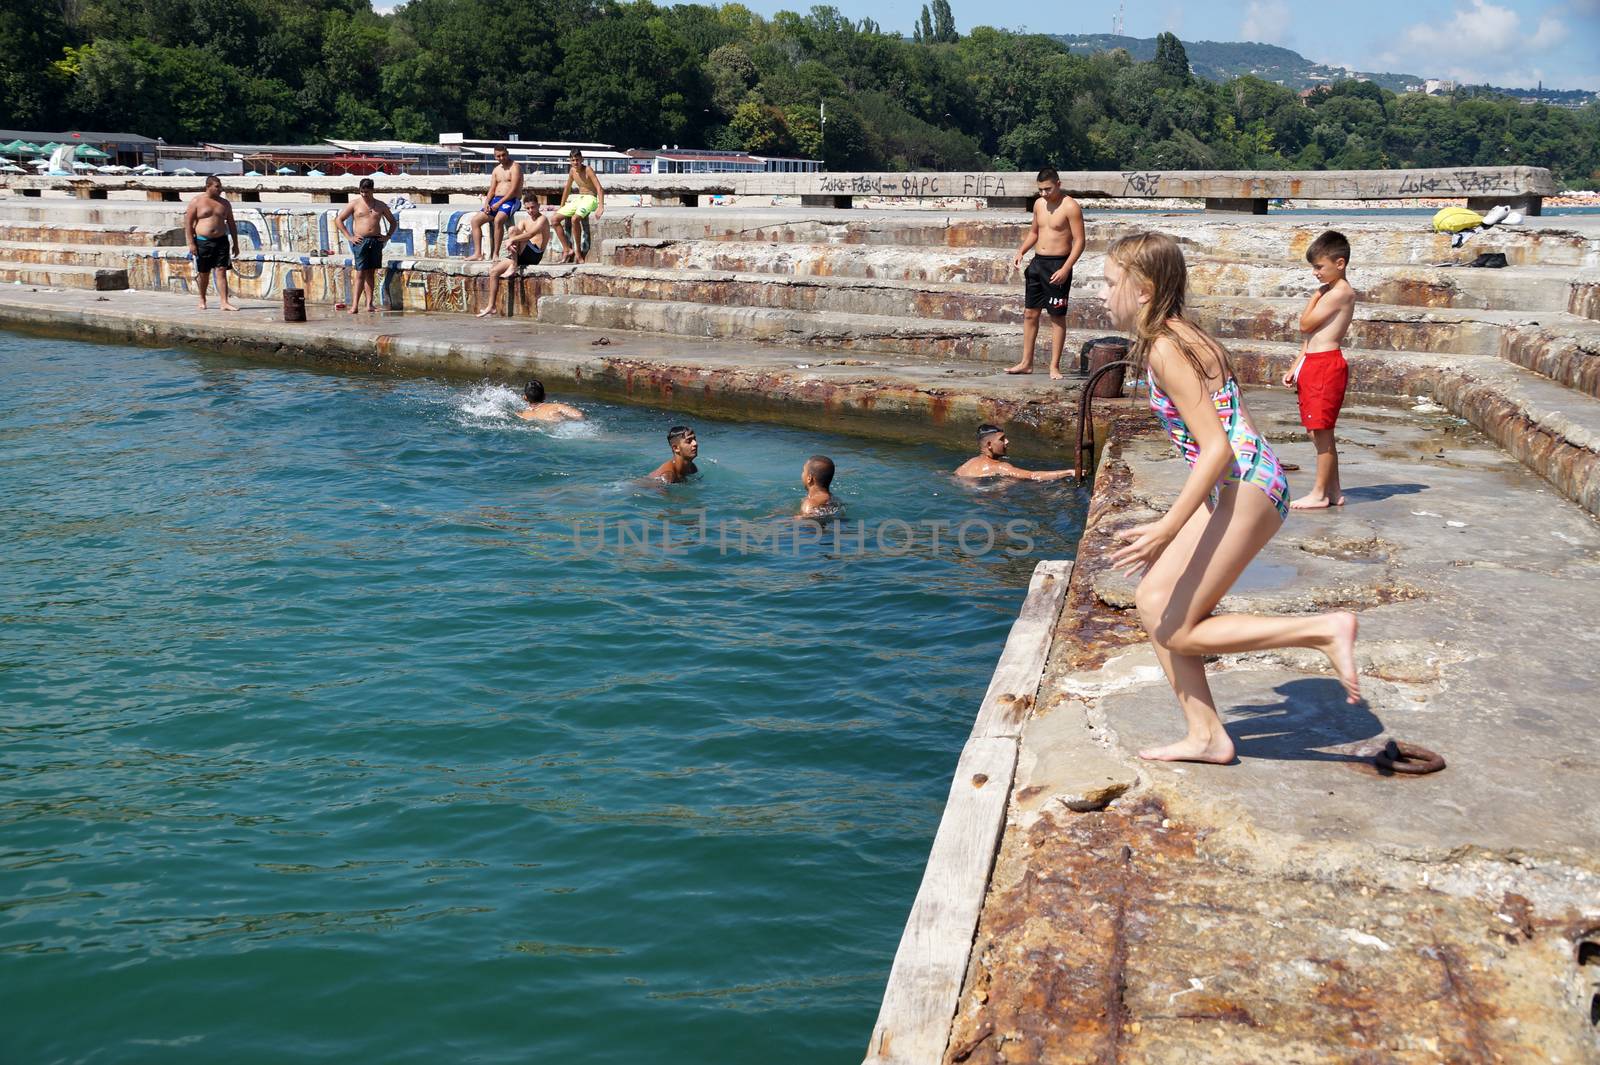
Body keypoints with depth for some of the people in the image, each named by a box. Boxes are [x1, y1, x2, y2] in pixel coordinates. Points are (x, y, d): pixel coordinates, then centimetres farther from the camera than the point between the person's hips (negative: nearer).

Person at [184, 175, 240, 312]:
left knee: (221, 271, -8)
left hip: (221, 241, 2)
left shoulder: (225, 203, 10)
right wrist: (191, 243, -11)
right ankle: (202, 299, 29)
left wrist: (235, 244, 11)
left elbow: (231, 224, 15)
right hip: (202, 242, -2)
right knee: (203, 273, 8)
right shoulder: (196, 202, -2)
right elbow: (188, 223, -4)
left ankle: (225, 303, -13)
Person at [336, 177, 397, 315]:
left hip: (376, 241, 3)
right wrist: (349, 237, -3)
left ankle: (370, 303, 5)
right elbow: (339, 220, 6)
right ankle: (355, 305, -9)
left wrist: (387, 236, 8)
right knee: (360, 273, -8)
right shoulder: (354, 204, 4)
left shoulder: (380, 205, 11)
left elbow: (393, 222, 22)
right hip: (360, 241, -3)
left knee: (371, 272, 5)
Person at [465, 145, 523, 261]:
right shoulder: (496, 170, 19)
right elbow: (492, 190, 15)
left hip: (510, 200, -8)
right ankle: (478, 253, -6)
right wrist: (486, 203, -5)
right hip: (496, 200, 8)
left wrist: (499, 203, -19)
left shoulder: (515, 167, -5)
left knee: (498, 220, -36)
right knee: (475, 221, -4)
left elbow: (514, 189, -15)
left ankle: (496, 254, -30)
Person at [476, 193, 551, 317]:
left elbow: (530, 234, -23)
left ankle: (514, 266, -22)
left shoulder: (542, 219, -3)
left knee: (512, 229, -25)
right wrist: (510, 244, -20)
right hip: (523, 255, 8)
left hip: (535, 255, -8)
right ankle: (491, 306, 0)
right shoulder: (525, 221, 20)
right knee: (493, 271, -1)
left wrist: (512, 239, -28)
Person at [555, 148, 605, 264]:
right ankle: (568, 250, -1)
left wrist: (601, 207, -31)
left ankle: (578, 252, -22)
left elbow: (599, 188, -20)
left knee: (575, 218, -34)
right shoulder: (572, 170, 6)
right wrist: (561, 206, 24)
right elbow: (567, 188, 20)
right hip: (578, 199, 8)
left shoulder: (588, 169, -14)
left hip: (590, 199, -8)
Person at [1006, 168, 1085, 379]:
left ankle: (1054, 367, 5)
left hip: (1058, 266, -7)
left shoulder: (1070, 207, -12)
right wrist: (1020, 252, 8)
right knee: (1029, 313, 9)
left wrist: (1065, 269, -22)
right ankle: (1026, 363, 17)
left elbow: (1079, 241, -14)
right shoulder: (1039, 204, 10)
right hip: (1037, 262, 7)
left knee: (1057, 317, -1)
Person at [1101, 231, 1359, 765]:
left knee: (1177, 631, -4)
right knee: (1152, 600, 12)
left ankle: (1325, 630, -3)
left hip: (1244, 489, -10)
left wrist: (1168, 529, -24)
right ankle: (1206, 735, 16)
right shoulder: (1181, 337, 14)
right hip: (1239, 486, 10)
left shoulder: (1166, 349, -15)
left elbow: (1217, 449, -21)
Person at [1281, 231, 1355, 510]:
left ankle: (1320, 494, 0)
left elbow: (1305, 324, -12)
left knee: (1321, 431, -5)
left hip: (1327, 365, -10)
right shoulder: (1329, 292, 19)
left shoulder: (1341, 292, -11)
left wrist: (1316, 295, 0)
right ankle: (1334, 491, 19)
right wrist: (1295, 368, 17)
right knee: (1319, 432, 12)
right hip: (1312, 365, 10)